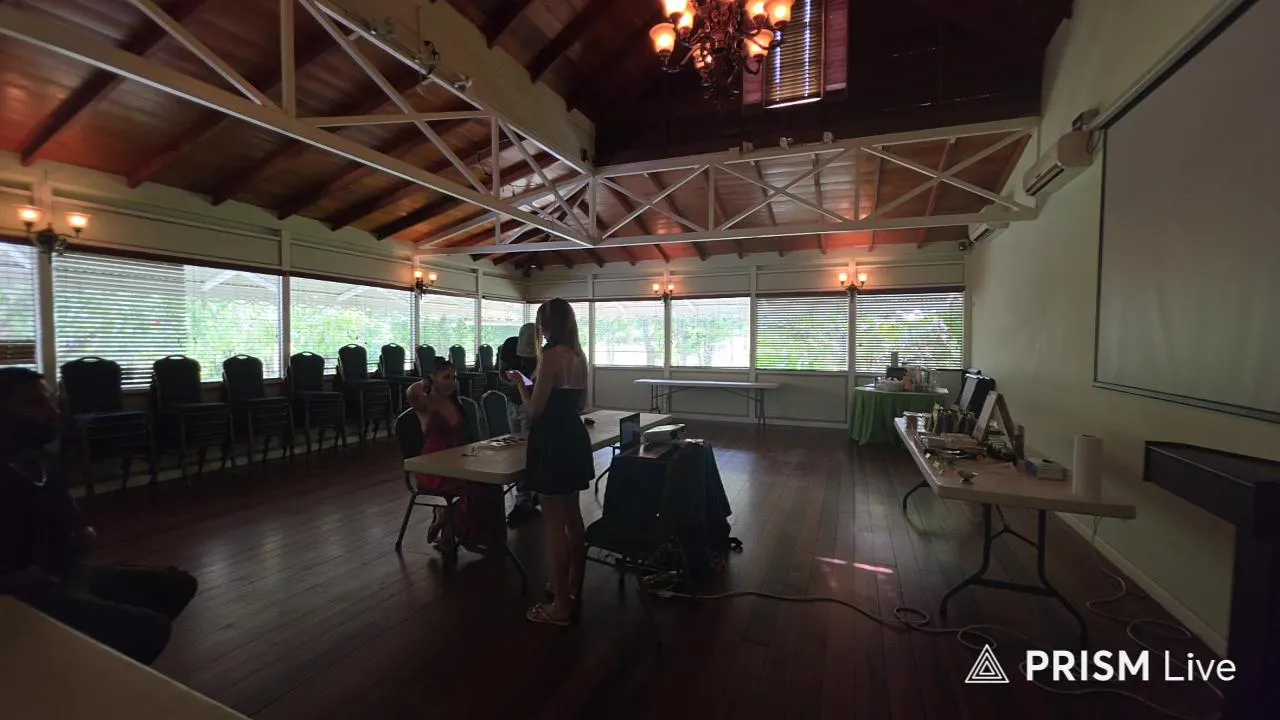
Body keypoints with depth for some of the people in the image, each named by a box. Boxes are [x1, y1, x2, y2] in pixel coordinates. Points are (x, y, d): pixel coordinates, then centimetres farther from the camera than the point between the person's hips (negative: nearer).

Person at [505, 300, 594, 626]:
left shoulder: (551, 354, -17)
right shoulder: (578, 355, 8)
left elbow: (534, 409, -16)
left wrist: (520, 382, 2)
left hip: (553, 442, -9)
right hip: (574, 437, 9)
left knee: (554, 523, 1)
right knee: (572, 516, 19)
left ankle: (561, 605, 14)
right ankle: (574, 589, 34)